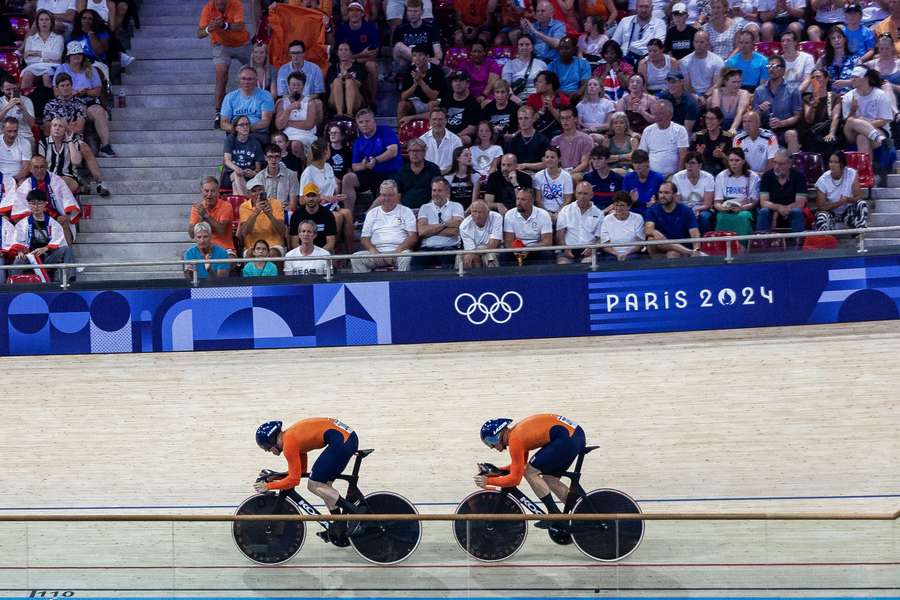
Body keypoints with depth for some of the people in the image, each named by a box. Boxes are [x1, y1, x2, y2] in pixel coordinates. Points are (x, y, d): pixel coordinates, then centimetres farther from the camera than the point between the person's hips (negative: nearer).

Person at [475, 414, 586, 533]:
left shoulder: (515, 440, -9)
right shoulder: (517, 430, 18)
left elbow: (515, 478, -7)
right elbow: (520, 466, 29)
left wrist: (488, 481, 1)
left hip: (567, 438, -10)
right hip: (577, 434, 10)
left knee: (530, 472, -2)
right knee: (549, 479, 17)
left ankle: (555, 517, -2)